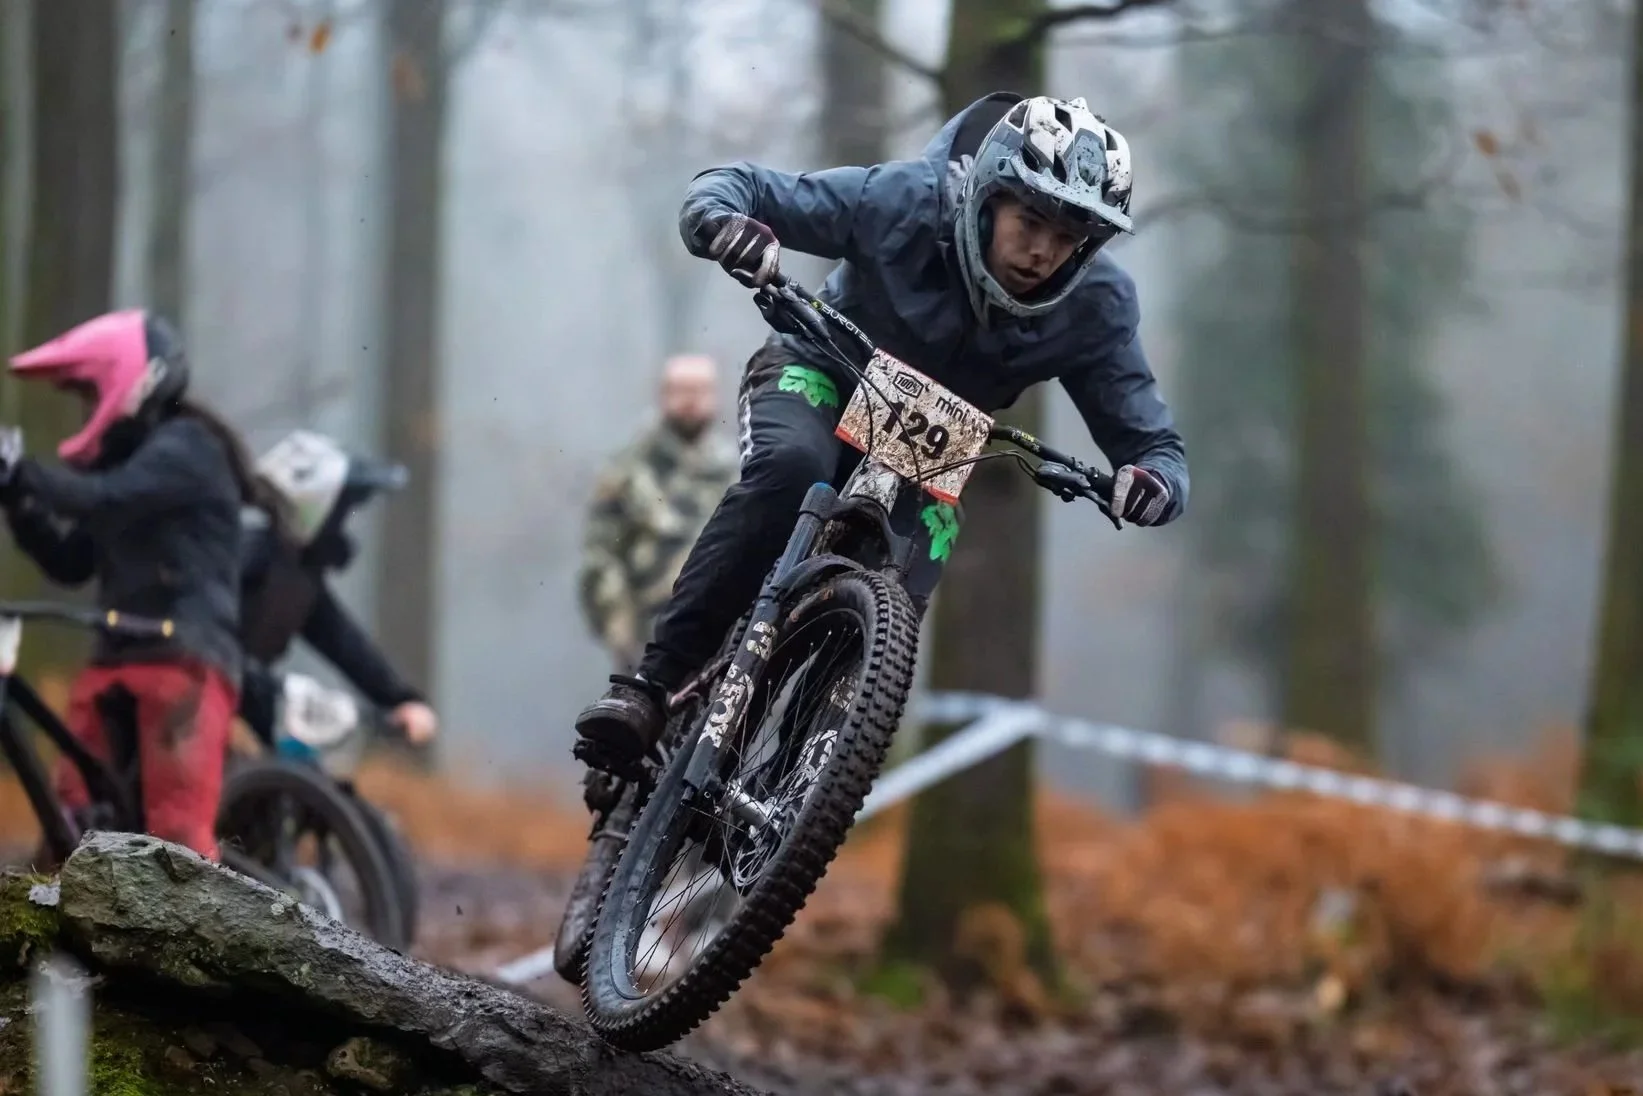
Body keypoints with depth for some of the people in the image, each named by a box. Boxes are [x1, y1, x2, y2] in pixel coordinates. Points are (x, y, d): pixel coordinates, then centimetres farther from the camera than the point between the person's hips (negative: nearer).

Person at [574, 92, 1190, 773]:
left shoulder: (1096, 309, -21)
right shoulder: (905, 202, -26)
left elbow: (1151, 441, -16)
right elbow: (733, 187, -21)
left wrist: (1154, 481, -42)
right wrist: (721, 219, -46)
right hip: (823, 374, -2)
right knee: (788, 467, -36)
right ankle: (650, 687, -35)